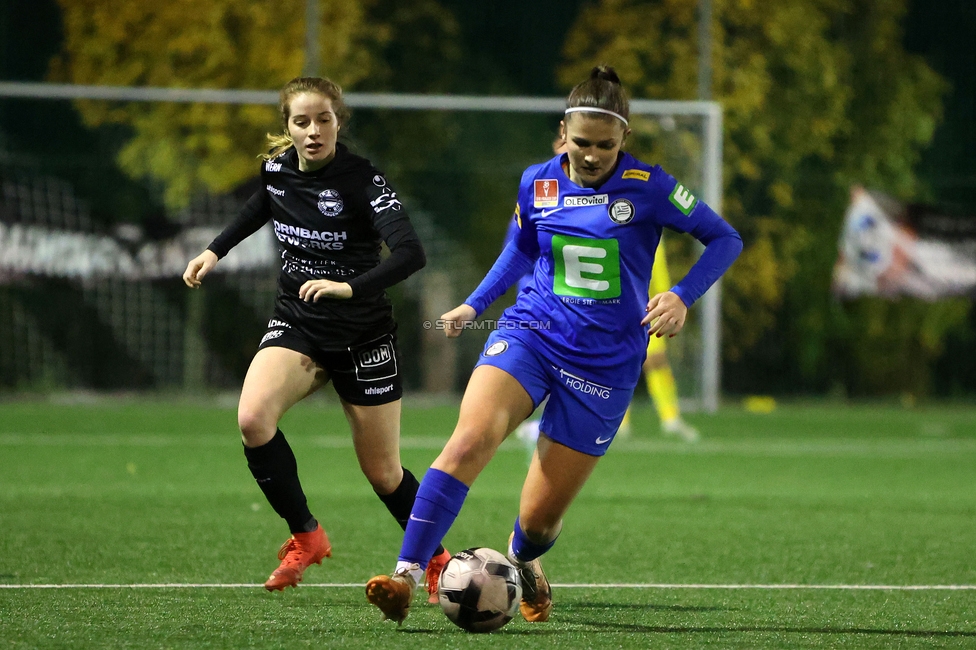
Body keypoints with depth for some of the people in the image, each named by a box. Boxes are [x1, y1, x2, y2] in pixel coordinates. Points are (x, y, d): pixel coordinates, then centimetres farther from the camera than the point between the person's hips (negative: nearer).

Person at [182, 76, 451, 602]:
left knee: (383, 474, 4)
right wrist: (215, 249, 20)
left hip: (362, 337, -4)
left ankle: (438, 561, 31)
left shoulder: (362, 180, -19)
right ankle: (305, 537, -9)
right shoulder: (277, 170, -2)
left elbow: (411, 254, -31)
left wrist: (351, 287, -43)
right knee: (253, 418, -26)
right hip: (296, 325, 4)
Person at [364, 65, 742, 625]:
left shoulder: (647, 187, -7)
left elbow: (724, 239, 0)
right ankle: (407, 577, -33)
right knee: (471, 439, -29)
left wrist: (683, 298, -15)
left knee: (541, 517, 2)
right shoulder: (537, 183, 3)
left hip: (605, 363, -2)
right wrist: (473, 305, 11)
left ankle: (523, 564, 41)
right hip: (530, 333, 2)